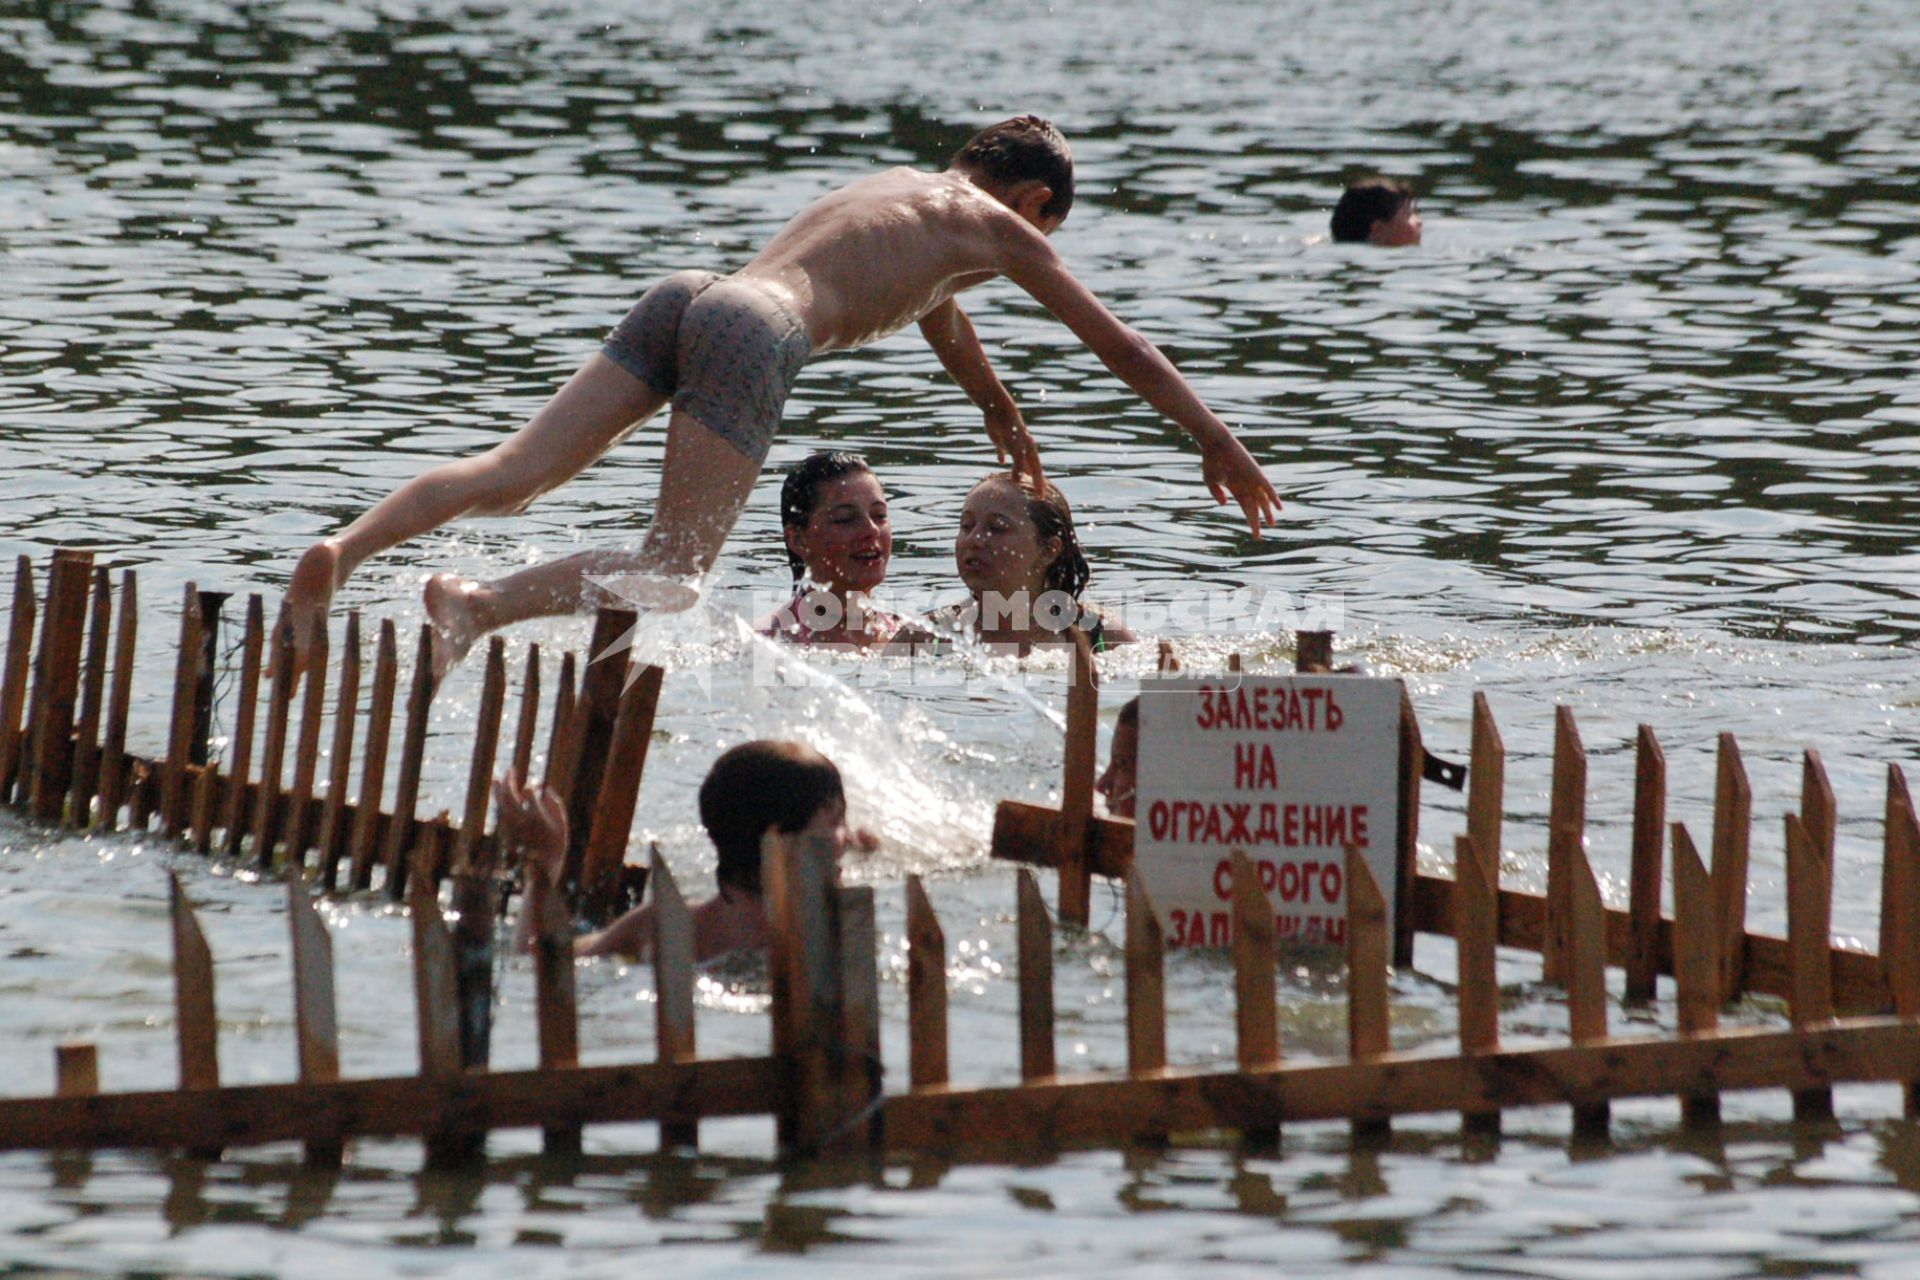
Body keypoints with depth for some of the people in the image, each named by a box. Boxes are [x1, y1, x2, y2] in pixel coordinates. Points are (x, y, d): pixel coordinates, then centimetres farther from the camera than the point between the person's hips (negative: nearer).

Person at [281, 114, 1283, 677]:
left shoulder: (899, 188, 37)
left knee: (515, 473, -6)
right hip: (755, 328, -7)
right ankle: (479, 606, -35)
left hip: (686, 296, 7)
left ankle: (343, 550, -27)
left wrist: (1001, 414, 73)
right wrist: (1217, 443, 34)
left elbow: (938, 312, 57)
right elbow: (1116, 344, 23)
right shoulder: (994, 225, 17)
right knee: (668, 569, -13)